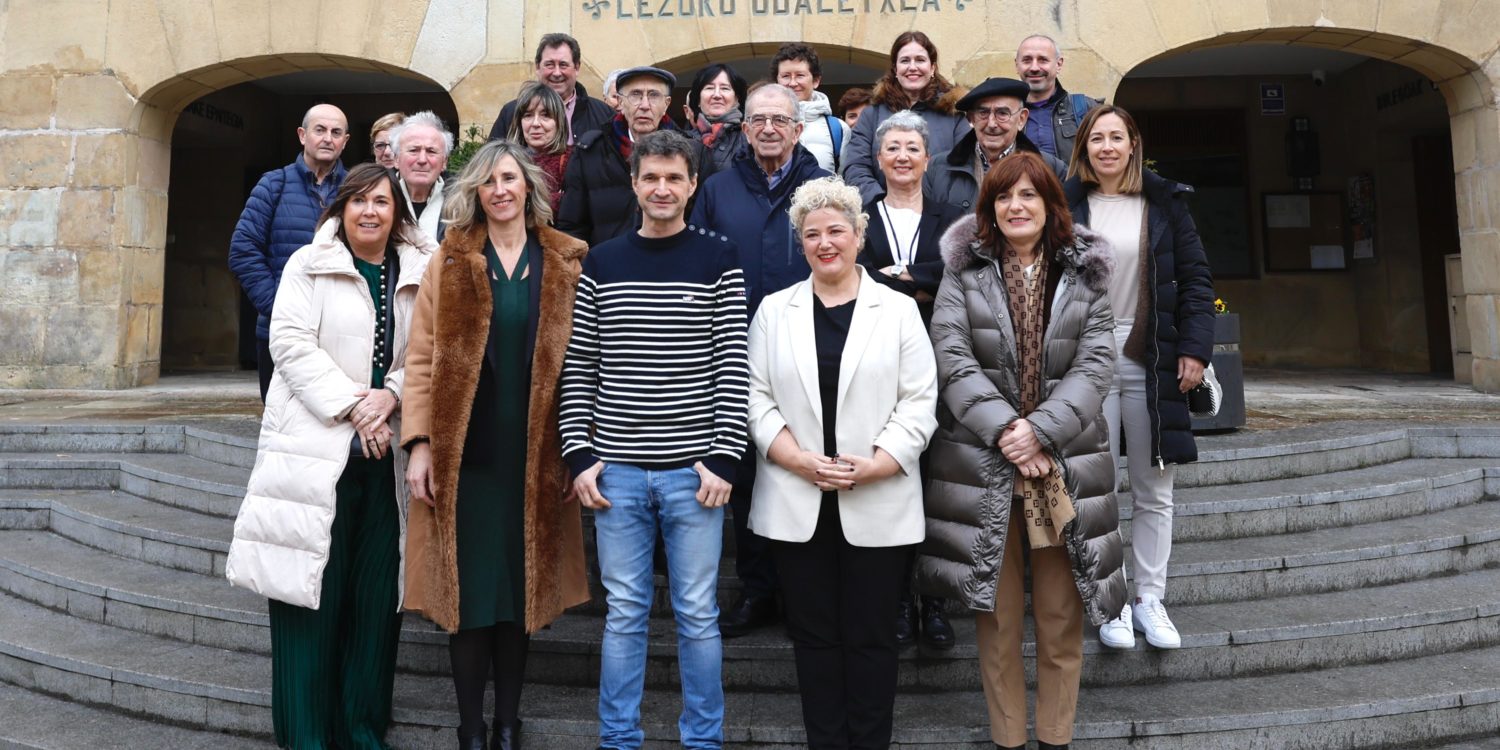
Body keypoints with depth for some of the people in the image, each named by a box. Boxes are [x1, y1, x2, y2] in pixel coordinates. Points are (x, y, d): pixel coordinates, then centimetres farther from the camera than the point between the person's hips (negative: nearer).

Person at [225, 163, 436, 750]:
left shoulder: (418, 273, 12)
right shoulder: (308, 265, 5)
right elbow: (291, 342, -5)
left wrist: (392, 395, -10)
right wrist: (351, 406, -12)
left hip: (386, 454, 3)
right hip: (316, 451, -3)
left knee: (377, 597, 5)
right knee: (312, 596, -1)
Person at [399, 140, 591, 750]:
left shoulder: (567, 264, 5)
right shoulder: (452, 261, 5)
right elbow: (423, 358, 1)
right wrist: (420, 444, -7)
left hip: (534, 456, 0)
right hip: (464, 454, 0)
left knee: (521, 586, 9)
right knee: (469, 590, 4)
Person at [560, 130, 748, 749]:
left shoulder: (718, 258, 1)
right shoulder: (601, 262, 7)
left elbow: (733, 367, -3)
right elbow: (578, 368, 7)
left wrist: (724, 458, -9)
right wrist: (579, 456, 0)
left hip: (693, 470, -1)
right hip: (616, 469, 2)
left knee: (698, 615, 7)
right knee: (624, 613, 10)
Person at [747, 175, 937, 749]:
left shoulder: (898, 309, 3)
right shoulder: (774, 310, 8)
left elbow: (919, 403, -2)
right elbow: (757, 398, 3)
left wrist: (873, 467, -14)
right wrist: (800, 460, -11)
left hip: (878, 505, -1)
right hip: (797, 505, 2)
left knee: (871, 637, 7)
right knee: (814, 634, 10)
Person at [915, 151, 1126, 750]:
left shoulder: (1085, 274, 7)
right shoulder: (964, 272, 4)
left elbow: (1095, 364, -2)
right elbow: (953, 360, -5)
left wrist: (1042, 429, -14)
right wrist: (1003, 429, -16)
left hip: (1064, 464, 1)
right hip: (982, 466, -1)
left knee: (1061, 618, 8)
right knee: (997, 616, 7)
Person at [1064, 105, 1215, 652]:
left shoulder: (1164, 202, 6)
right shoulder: (1068, 204, 4)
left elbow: (1195, 278, 6)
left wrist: (1195, 348, -4)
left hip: (1151, 361, 1)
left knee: (1153, 491, 7)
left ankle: (1150, 598, 19)